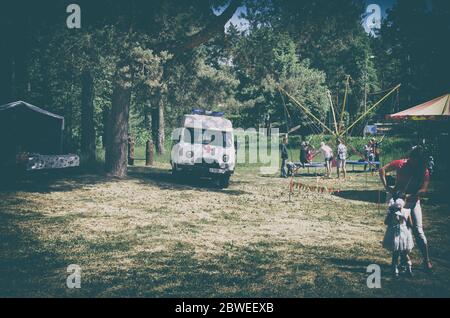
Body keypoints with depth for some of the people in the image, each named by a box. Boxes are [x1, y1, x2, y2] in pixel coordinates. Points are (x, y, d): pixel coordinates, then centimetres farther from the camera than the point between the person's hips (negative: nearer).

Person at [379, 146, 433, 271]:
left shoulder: (424, 171, -10)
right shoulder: (401, 164, -10)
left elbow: (423, 190, -13)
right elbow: (382, 170, -7)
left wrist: (408, 196, -24)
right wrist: (386, 187, -16)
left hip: (413, 201, -1)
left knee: (418, 230, -7)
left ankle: (426, 260, 1)